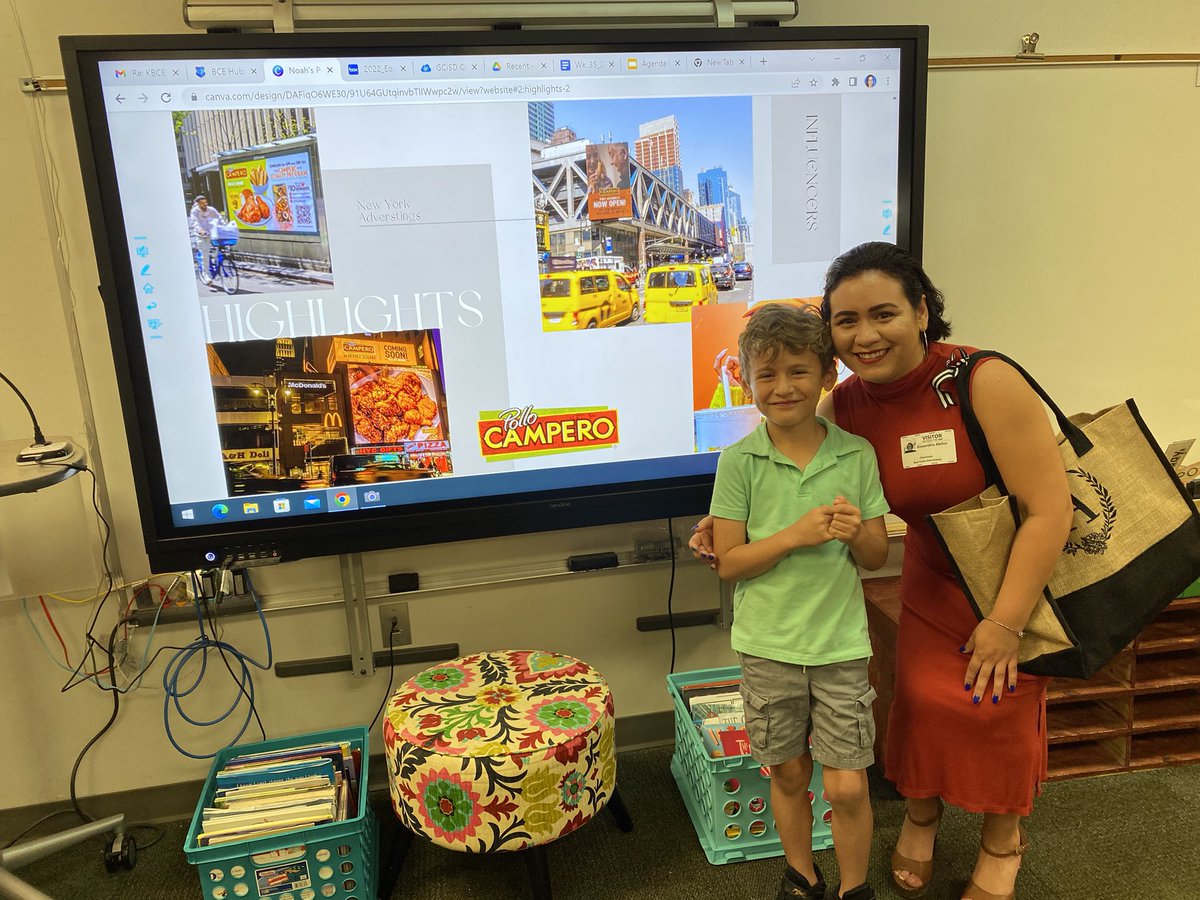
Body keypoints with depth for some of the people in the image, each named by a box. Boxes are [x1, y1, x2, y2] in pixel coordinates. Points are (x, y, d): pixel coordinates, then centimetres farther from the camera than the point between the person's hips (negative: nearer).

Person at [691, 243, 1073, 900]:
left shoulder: (985, 383, -29)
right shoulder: (843, 409, -15)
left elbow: (1048, 510, -25)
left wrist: (1006, 622, -20)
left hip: (1020, 571, -3)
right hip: (934, 577, 3)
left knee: (998, 706, 2)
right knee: (923, 697, 1)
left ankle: (1002, 842, 33)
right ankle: (921, 814, 35)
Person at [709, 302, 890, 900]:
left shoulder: (857, 454, -3)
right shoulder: (740, 461, -8)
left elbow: (878, 557, 3)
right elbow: (728, 562, -9)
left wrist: (856, 533, -19)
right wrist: (795, 535, -21)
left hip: (841, 643, 1)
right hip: (768, 646, 0)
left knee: (847, 786, 4)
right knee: (789, 775, 16)